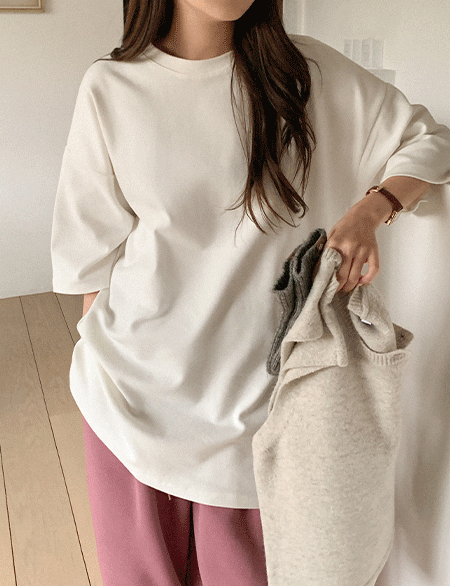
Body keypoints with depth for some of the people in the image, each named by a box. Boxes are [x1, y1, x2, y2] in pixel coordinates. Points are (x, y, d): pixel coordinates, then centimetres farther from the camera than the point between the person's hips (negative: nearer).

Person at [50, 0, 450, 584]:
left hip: (248, 378, 0)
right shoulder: (110, 87, -3)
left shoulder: (303, 71, -3)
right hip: (139, 376, 1)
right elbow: (94, 245, 2)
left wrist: (366, 212, -14)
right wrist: (101, 357, 3)